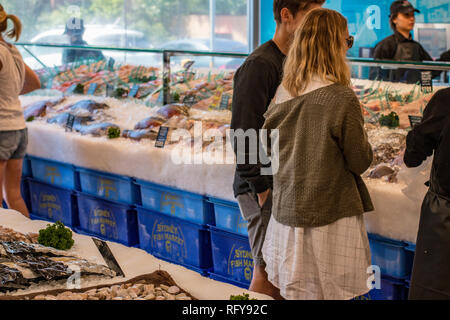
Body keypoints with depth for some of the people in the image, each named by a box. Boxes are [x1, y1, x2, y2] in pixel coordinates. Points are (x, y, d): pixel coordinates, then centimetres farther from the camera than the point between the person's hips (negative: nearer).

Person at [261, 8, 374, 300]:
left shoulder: (282, 94, 1)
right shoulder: (341, 98, -17)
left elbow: (270, 152, 12)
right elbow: (360, 162, -9)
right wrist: (359, 127, 7)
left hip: (286, 214, 6)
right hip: (331, 219, -6)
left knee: (294, 293, 14)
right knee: (332, 294, 5)